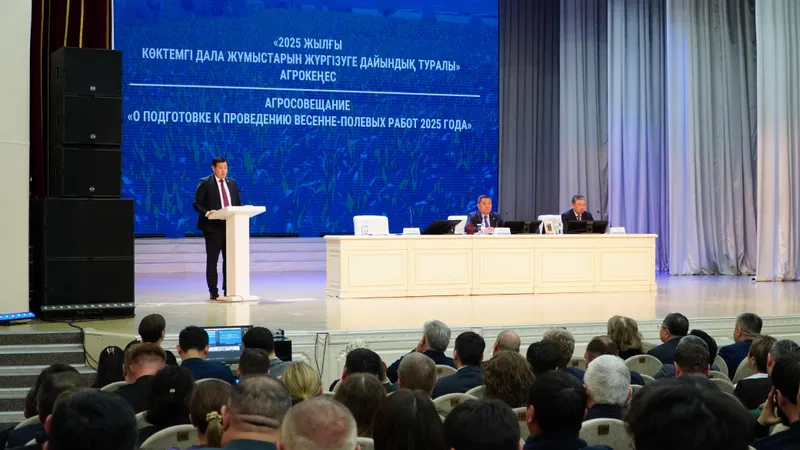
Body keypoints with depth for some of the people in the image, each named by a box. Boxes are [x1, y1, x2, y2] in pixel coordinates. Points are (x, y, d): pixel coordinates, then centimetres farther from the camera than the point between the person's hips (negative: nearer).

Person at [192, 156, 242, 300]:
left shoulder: (232, 183, 14)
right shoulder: (205, 183, -2)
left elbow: (238, 203, 18)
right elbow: (196, 204, -5)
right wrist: (206, 213, -23)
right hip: (213, 226, -5)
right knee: (212, 260, 0)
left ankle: (228, 290, 10)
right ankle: (213, 292, 4)